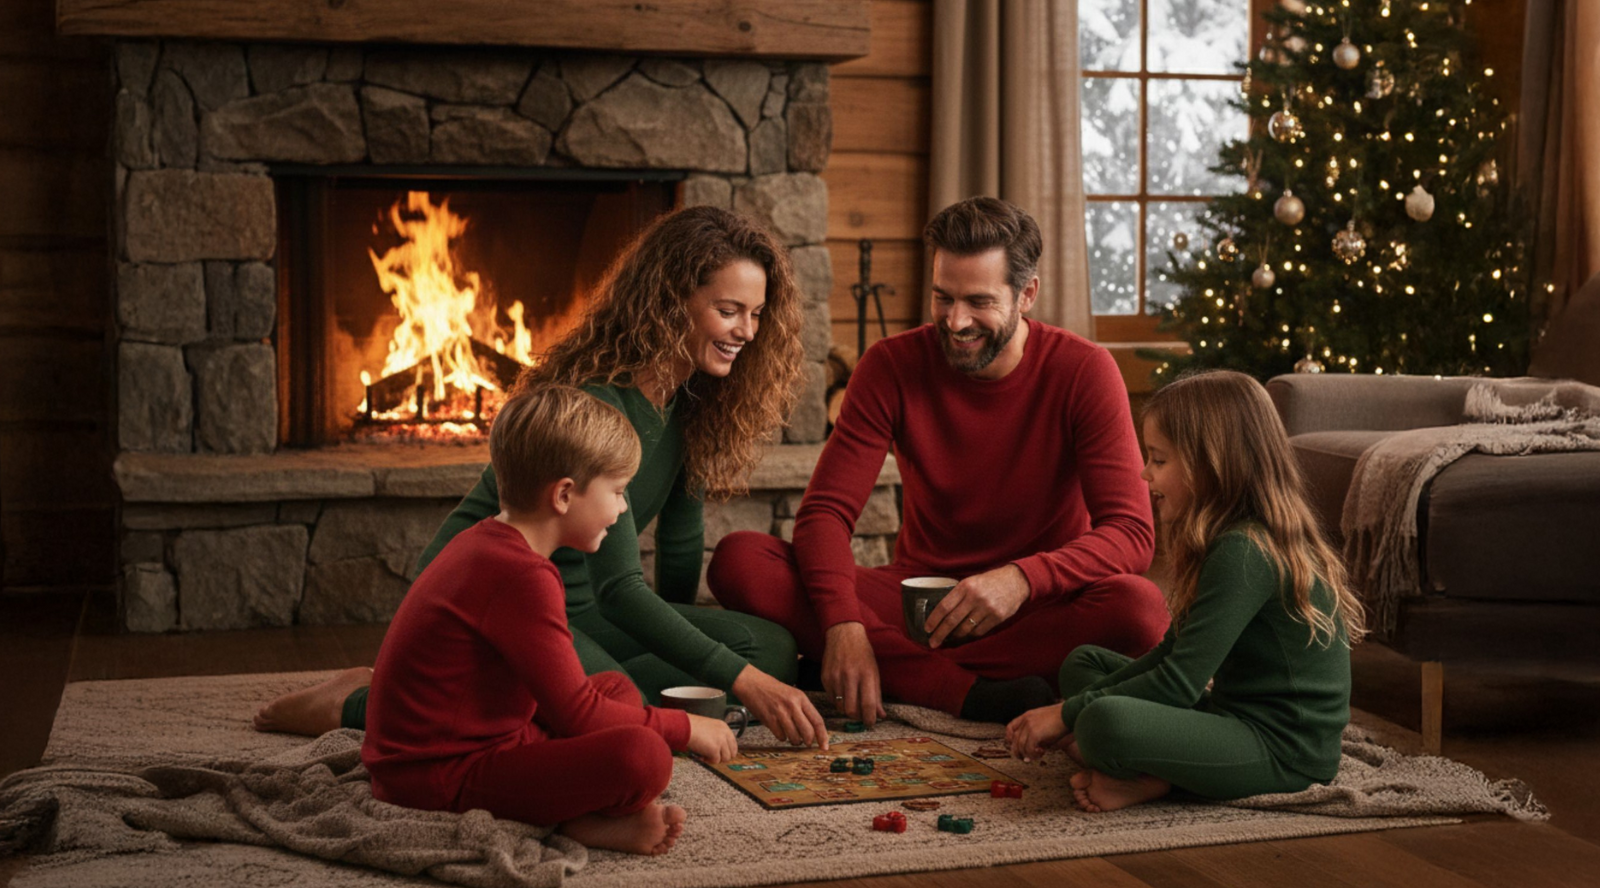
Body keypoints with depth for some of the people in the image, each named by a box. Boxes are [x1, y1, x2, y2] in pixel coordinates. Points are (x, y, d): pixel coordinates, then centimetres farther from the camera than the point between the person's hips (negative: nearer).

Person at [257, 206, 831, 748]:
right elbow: (617, 589, -29)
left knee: (772, 649, -11)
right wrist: (739, 681, -31)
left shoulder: (690, 399, 2)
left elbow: (679, 542, 14)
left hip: (569, 608, 9)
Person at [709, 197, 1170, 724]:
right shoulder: (893, 366, -3)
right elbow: (825, 511, -10)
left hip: (1037, 609, -2)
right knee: (739, 562, -22)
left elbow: (1131, 533, -15)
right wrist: (843, 621, -30)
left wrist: (1022, 578, -35)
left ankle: (902, 674, -28)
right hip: (919, 599, 2)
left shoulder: (1083, 371, -8)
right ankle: (962, 690, -33)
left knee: (1140, 610, -36)